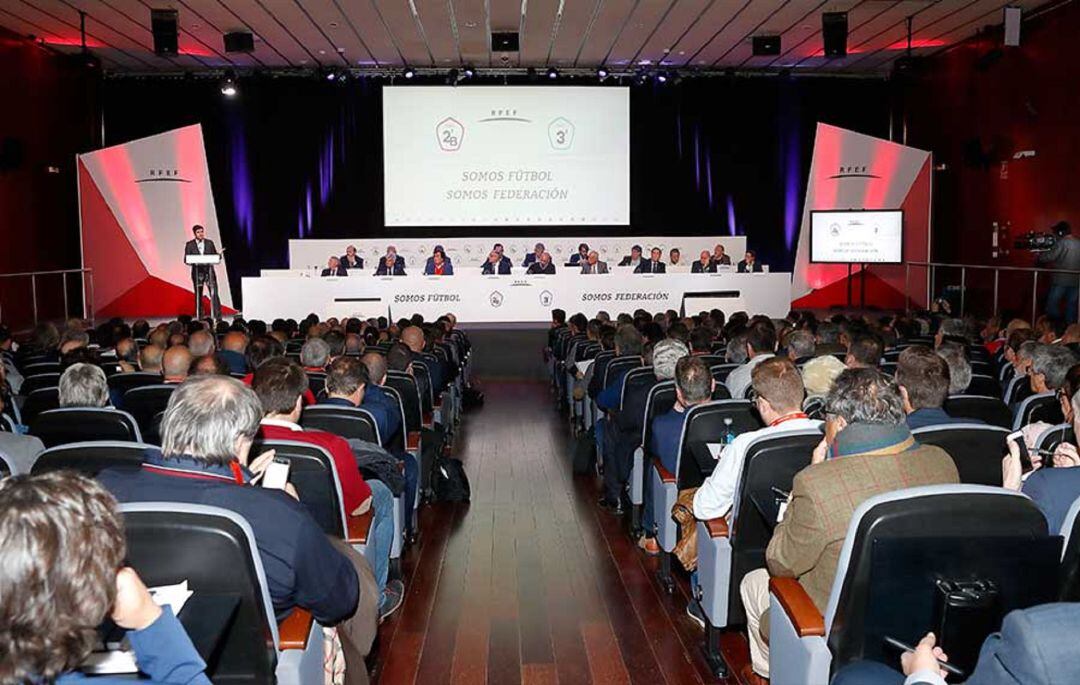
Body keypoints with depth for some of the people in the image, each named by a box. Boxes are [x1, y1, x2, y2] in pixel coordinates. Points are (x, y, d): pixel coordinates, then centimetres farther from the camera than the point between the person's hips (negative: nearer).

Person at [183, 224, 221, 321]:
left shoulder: (210, 243, 8)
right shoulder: (189, 244, 4)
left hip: (209, 271, 0)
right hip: (197, 272, 0)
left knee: (214, 294, -8)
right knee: (198, 296, 6)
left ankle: (218, 317, -9)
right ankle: (199, 318, 12)